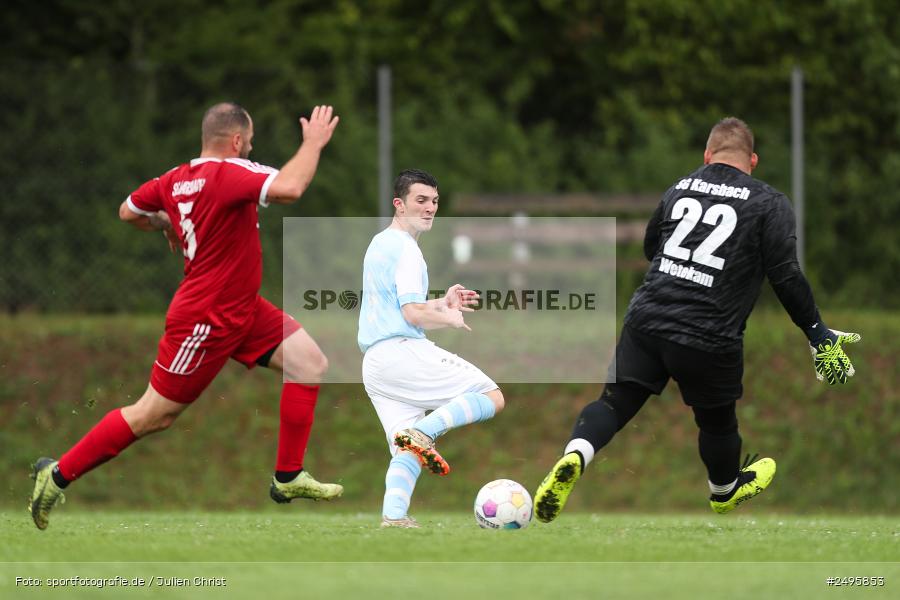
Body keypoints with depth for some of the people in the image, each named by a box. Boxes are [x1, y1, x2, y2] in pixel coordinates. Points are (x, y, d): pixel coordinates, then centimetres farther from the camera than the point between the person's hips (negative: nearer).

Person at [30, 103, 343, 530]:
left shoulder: (176, 179, 3)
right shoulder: (228, 174, -24)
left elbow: (129, 211, 19)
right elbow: (288, 188, -39)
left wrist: (169, 227, 35)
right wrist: (314, 143, -24)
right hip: (207, 319, -10)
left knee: (310, 362, 4)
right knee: (152, 416, 0)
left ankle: (288, 478, 9)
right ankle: (58, 475, 12)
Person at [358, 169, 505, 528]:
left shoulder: (378, 245, 22)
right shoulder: (405, 248, -8)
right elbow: (413, 315, -17)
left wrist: (442, 304, 20)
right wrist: (451, 319, 0)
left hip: (373, 361, 9)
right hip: (403, 353, -9)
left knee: (406, 452, 6)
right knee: (492, 397, -8)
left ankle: (393, 516, -14)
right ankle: (424, 431, -25)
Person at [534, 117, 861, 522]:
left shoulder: (679, 189, 14)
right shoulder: (770, 204, 1)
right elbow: (786, 276, -7)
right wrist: (818, 335, 0)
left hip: (646, 320, 2)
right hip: (710, 340, -2)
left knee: (616, 402, 7)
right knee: (718, 420, 22)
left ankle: (574, 457, -22)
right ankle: (725, 491, 47)